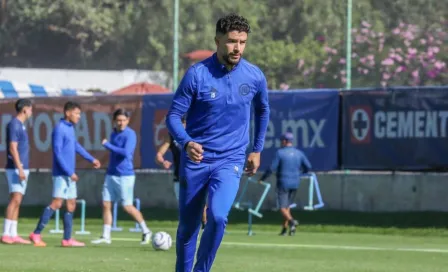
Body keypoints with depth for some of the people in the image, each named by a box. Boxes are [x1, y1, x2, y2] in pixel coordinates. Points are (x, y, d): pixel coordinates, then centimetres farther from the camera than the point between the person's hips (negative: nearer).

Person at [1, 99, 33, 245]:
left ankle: (13, 234, 7)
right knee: (15, 200, -15)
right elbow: (13, 148, -18)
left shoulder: (21, 125, 17)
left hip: (22, 169, 10)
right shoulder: (14, 125, -12)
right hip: (16, 169, -10)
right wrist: (20, 169, -23)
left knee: (17, 202, 7)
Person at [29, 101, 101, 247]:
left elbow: (76, 146, 29)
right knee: (56, 203, -14)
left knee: (71, 205, 9)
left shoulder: (70, 128, 14)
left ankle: (67, 239, 12)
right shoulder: (59, 129, -14)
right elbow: (57, 153, -18)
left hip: (70, 175, 9)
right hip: (61, 174, -9)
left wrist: (91, 159, 36)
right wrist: (70, 172, -19)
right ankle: (36, 234, -11)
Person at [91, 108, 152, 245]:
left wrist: (107, 145, -20)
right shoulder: (114, 134, 11)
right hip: (111, 175, 7)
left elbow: (126, 152, -25)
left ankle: (146, 231, 12)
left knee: (127, 207, -4)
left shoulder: (130, 135, -12)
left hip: (125, 176, -7)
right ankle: (106, 236, 6)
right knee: (106, 204, 2)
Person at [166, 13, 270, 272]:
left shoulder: (255, 76, -3)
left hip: (230, 162, 0)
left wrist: (257, 149, 18)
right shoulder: (197, 74, -10)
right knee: (188, 226, 8)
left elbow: (263, 110, 18)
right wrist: (186, 142, -27)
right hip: (196, 159, 0)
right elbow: (174, 115, -8)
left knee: (218, 217, -22)